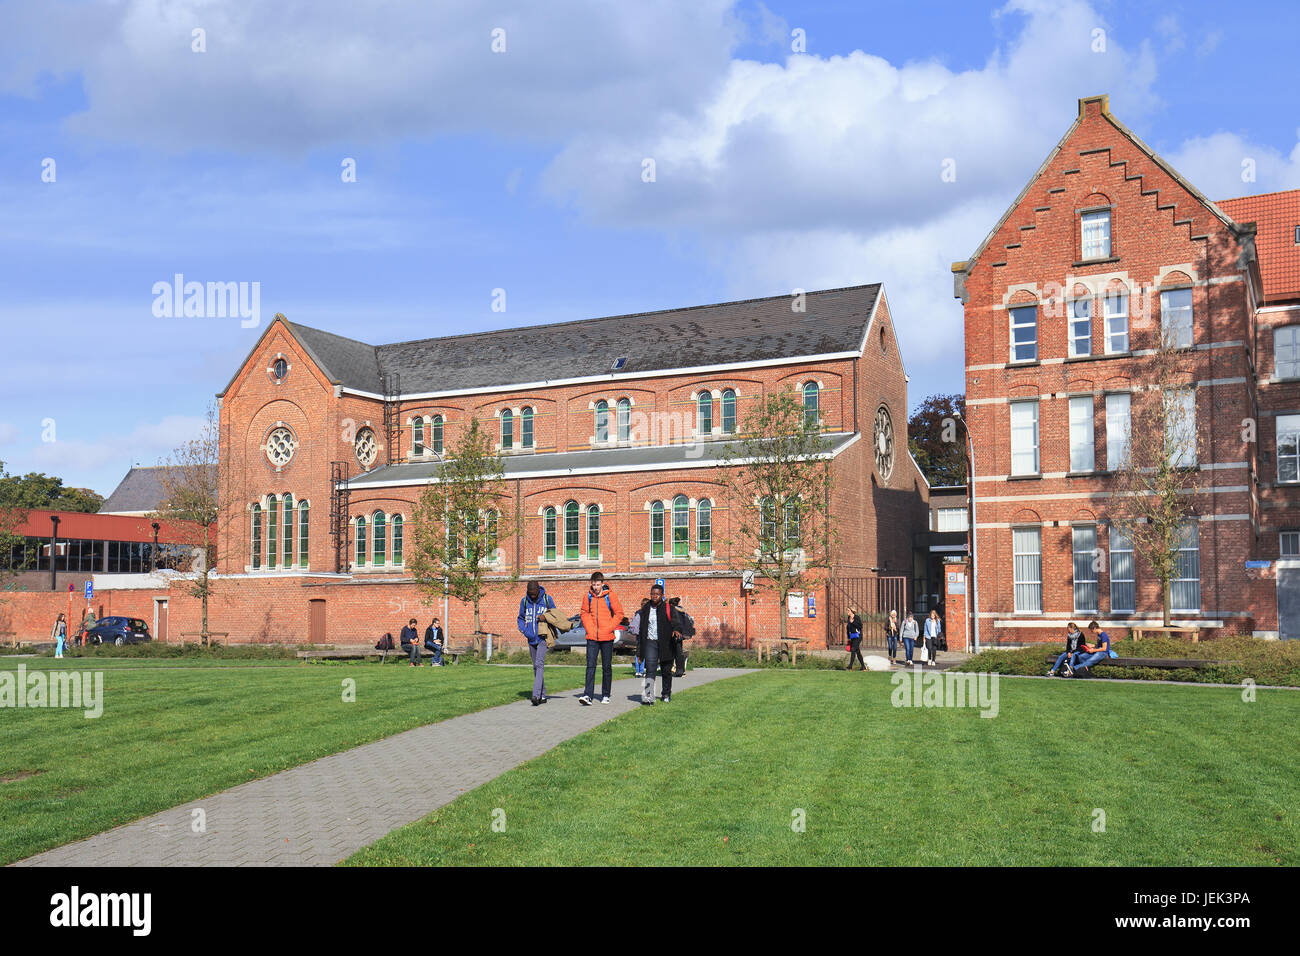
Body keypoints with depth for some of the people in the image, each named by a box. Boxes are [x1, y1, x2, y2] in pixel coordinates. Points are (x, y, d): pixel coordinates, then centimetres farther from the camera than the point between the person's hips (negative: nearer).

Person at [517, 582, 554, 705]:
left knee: (539, 664, -17)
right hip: (531, 639, 4)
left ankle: (536, 694, -24)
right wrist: (525, 631, -6)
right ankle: (542, 695, 19)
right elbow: (520, 619, 13)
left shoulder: (547, 599, -2)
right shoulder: (524, 601, 5)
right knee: (536, 666, 10)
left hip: (543, 638, -4)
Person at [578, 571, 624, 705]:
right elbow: (584, 613, 12)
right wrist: (589, 628, -1)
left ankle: (605, 695, 18)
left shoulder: (610, 595, -3)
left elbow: (619, 613, -1)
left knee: (607, 667, 7)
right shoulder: (587, 596, 3)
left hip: (607, 638, -1)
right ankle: (588, 695, -13)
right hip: (592, 637, 1)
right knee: (590, 665, -8)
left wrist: (608, 628, -9)